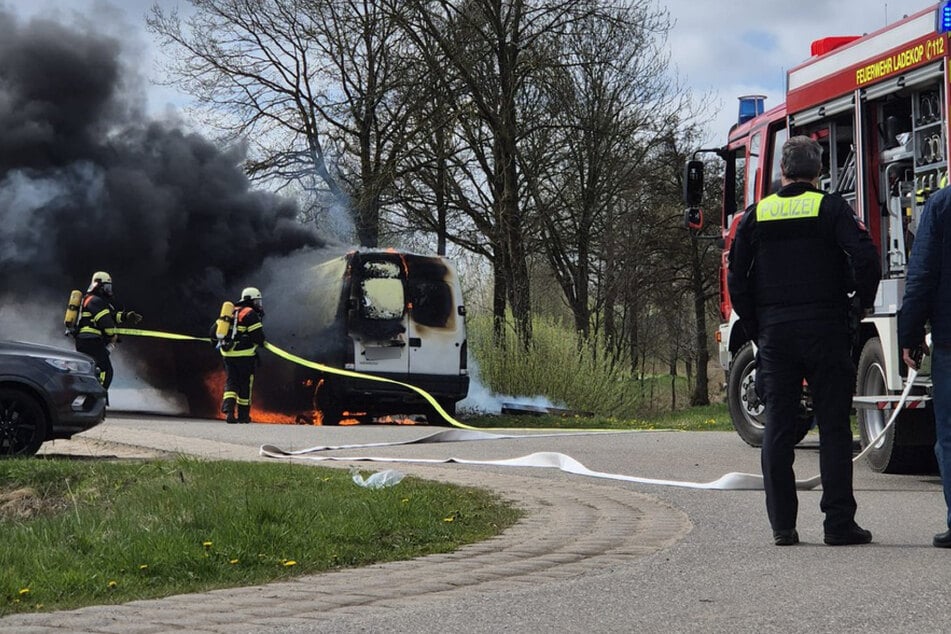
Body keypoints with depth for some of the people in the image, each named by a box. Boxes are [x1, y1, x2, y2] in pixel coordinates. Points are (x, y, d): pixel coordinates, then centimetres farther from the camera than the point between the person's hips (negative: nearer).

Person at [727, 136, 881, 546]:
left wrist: (756, 329, 13)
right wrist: (862, 303, 3)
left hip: (774, 335, 3)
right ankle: (839, 524, -2)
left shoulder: (756, 215, 7)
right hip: (825, 331, -2)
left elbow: (737, 279, 6)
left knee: (778, 428, 6)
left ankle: (782, 525, 5)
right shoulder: (831, 208, -2)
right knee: (833, 427, 1)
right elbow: (865, 259, -13)